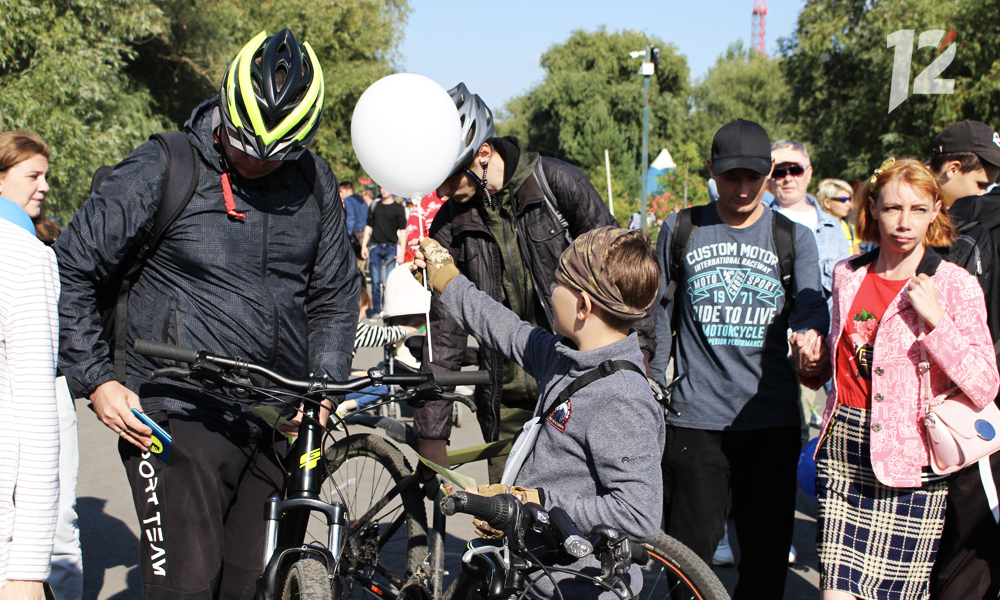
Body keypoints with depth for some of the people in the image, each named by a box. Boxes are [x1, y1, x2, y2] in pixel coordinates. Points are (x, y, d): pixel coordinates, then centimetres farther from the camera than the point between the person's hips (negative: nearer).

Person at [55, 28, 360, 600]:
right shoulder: (159, 172, -7)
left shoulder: (315, 184, 6)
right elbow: (72, 272, 0)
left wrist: (326, 380, 3)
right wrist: (97, 381, -5)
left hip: (279, 424, 4)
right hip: (181, 418, -4)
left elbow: (336, 293, 17)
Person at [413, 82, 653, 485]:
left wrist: (639, 346, -6)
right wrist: (430, 435, -5)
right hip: (508, 395, 3)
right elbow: (445, 330, -2)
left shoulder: (557, 183, -9)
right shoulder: (449, 226, -2)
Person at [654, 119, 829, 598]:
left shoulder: (794, 238, 7)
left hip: (772, 419, 1)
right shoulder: (680, 231, 7)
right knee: (689, 553, 3)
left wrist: (810, 331, -33)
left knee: (767, 551, 5)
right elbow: (659, 318, 13)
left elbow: (810, 299, -10)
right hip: (694, 417, 0)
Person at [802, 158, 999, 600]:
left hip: (910, 458, -3)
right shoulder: (848, 275, 9)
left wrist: (935, 319, -18)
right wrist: (812, 364, 8)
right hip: (842, 451, 4)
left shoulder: (955, 285, -5)